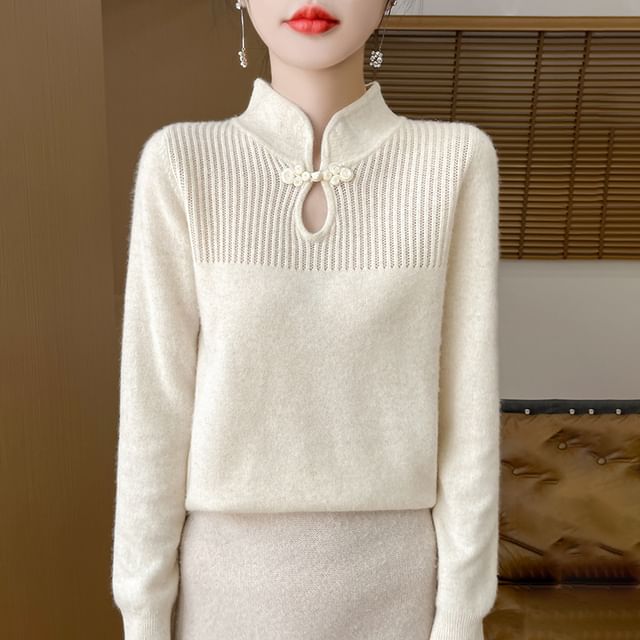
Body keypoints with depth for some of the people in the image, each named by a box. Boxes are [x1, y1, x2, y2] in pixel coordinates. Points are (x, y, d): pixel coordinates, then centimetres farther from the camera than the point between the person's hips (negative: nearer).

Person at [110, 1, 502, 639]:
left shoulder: (455, 161, -8)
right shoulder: (181, 163, -9)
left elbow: (467, 409, -6)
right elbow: (154, 407, -6)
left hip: (392, 583, 1)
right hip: (231, 583, 0)